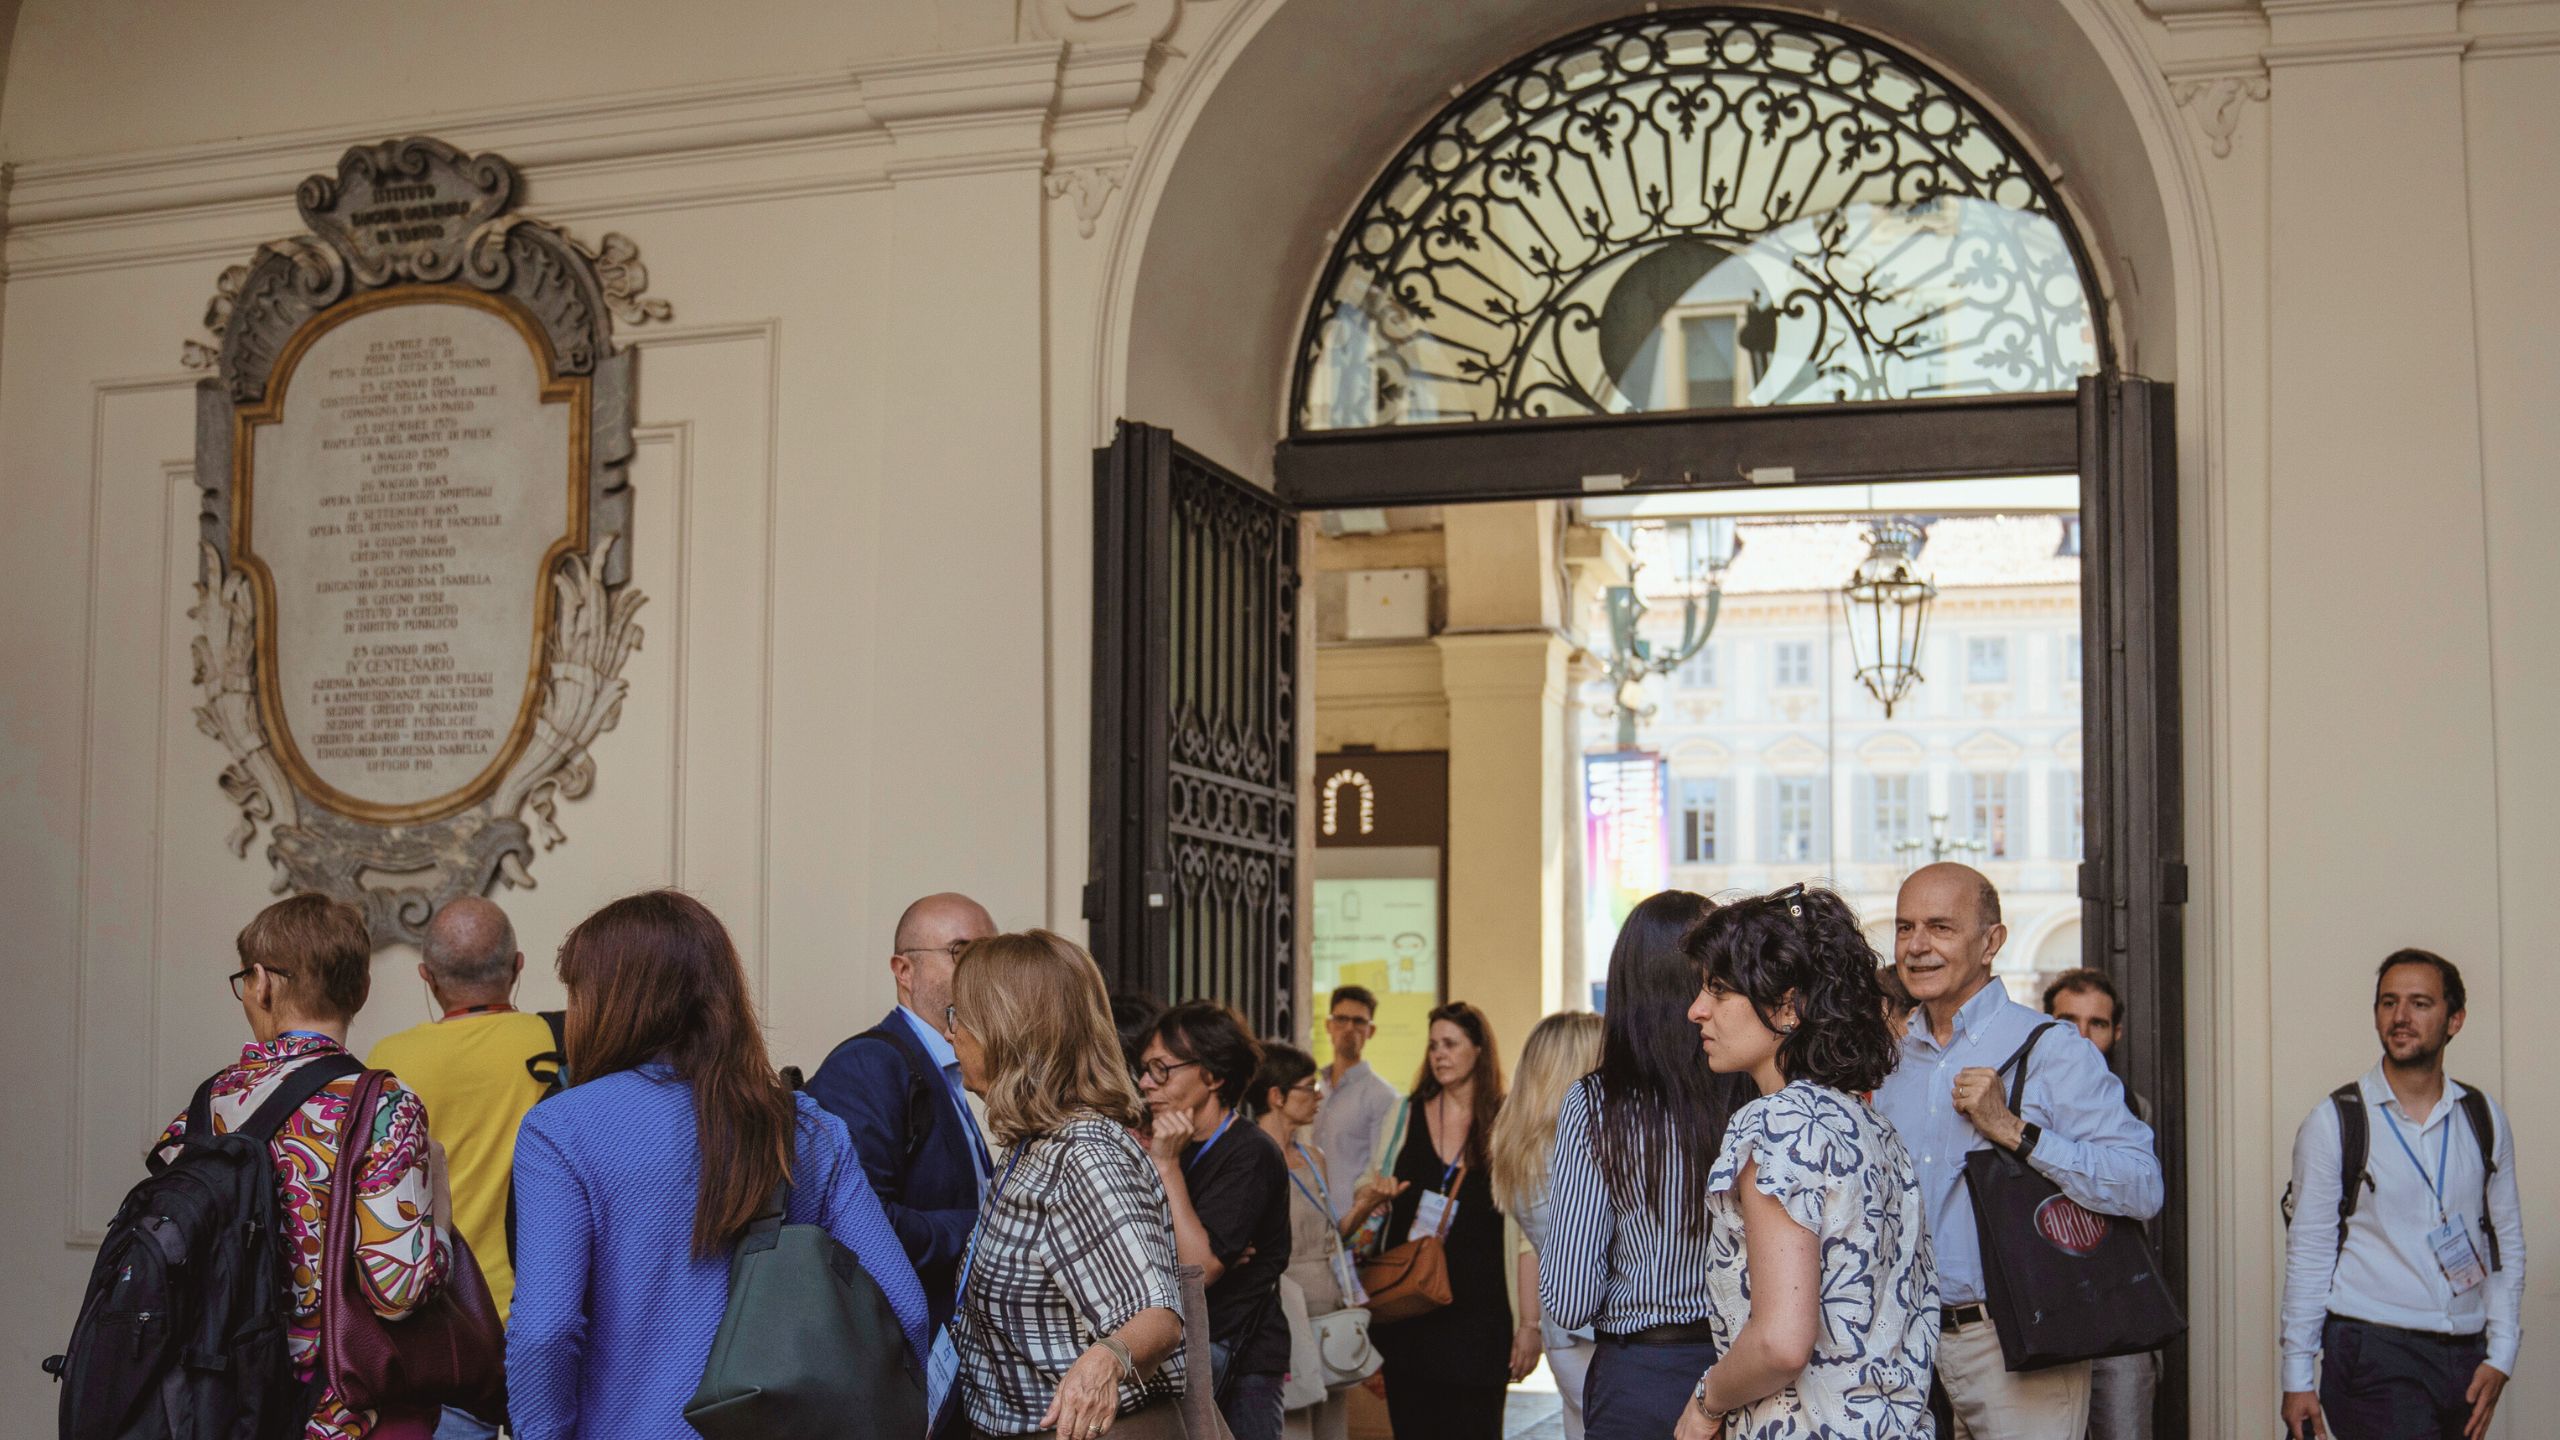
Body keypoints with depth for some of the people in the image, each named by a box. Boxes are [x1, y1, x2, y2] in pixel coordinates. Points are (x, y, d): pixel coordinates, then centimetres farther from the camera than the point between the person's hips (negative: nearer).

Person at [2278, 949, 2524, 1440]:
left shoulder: (2485, 1119, 9)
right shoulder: (2334, 1122, -1)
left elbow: (2507, 1242, 12)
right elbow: (2308, 1253, -1)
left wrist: (2500, 1357, 3)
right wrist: (2298, 1378, -3)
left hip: (2466, 1358, 4)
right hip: (2373, 1354, -4)